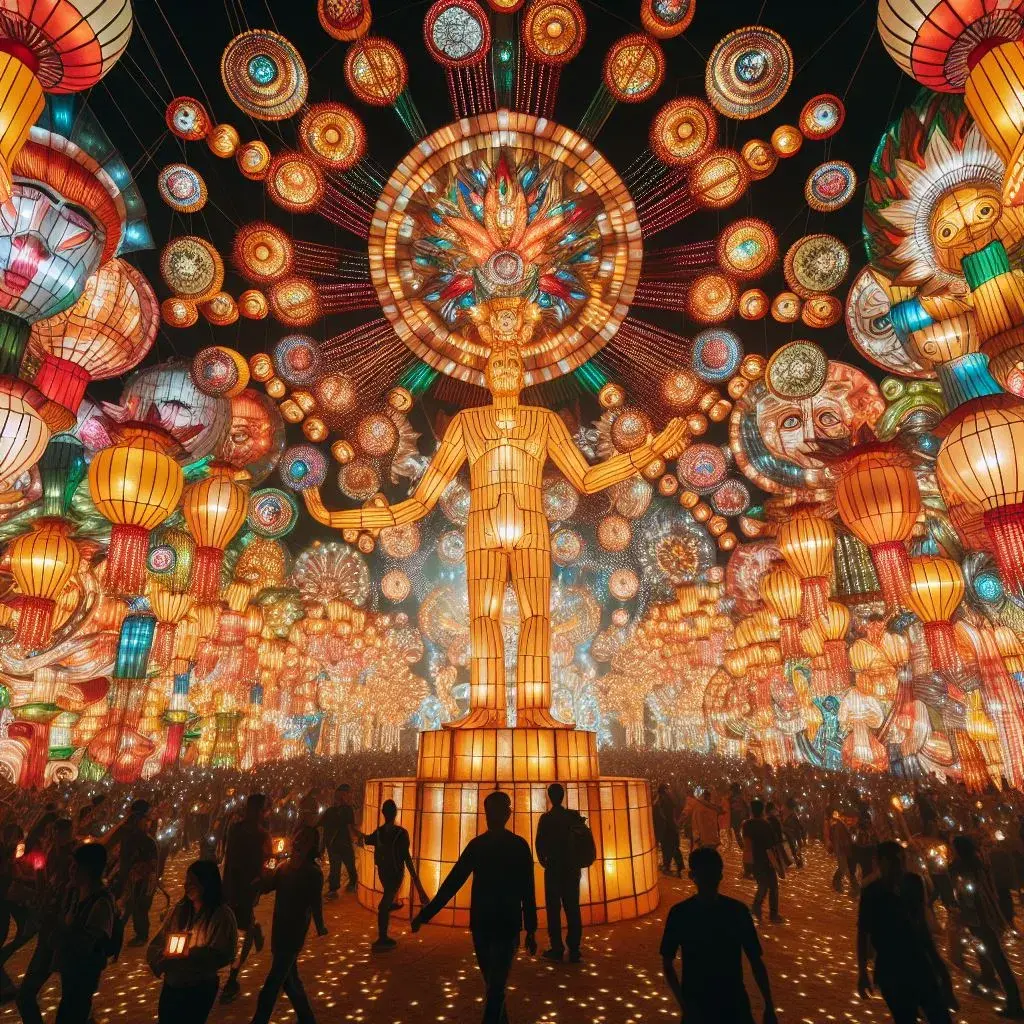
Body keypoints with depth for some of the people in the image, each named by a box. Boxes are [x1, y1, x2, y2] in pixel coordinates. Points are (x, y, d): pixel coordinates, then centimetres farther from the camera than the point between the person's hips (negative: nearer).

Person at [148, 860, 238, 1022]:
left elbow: (221, 956, -21)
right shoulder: (180, 909, 0)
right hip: (171, 984, 5)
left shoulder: (222, 915, -19)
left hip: (200, 989, -5)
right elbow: (158, 942, 4)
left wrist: (190, 954, -25)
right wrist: (163, 957, -16)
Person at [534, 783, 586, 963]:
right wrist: (578, 862, 11)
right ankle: (574, 950, 13)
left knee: (554, 909, 7)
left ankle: (557, 950, 9)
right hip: (572, 868, 3)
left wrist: (544, 861, 5)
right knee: (573, 908, 11)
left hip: (554, 869, -3)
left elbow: (539, 843, -11)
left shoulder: (546, 818, -11)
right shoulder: (574, 816, -1)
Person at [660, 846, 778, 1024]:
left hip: (734, 1003, 1)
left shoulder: (737, 910, -9)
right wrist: (684, 1004, -12)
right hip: (696, 1005, -1)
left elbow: (756, 961, 0)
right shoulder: (680, 914, -13)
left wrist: (769, 1007, -3)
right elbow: (667, 963, -5)